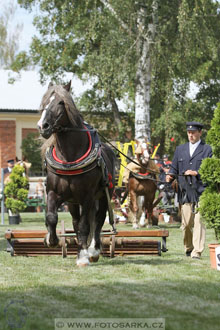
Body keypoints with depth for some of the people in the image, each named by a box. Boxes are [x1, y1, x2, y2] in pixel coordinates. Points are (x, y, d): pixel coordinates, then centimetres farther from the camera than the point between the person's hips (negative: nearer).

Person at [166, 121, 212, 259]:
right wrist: (170, 176, -2)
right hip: (185, 192, 3)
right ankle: (188, 248, 22)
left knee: (199, 222, -11)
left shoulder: (207, 149, 6)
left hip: (201, 192, -3)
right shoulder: (180, 149, 18)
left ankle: (197, 252, -12)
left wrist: (197, 173, -14)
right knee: (186, 224, 4)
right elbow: (174, 168, 20)